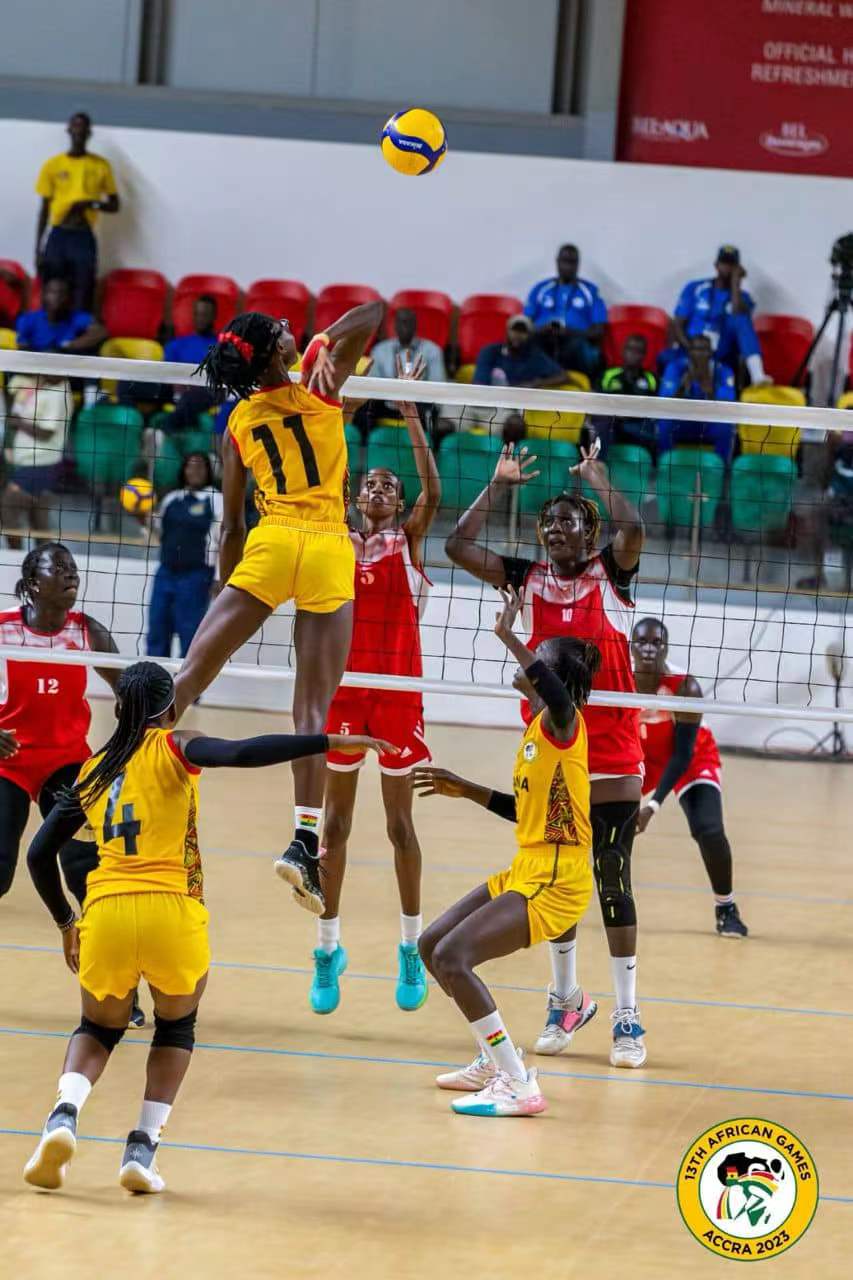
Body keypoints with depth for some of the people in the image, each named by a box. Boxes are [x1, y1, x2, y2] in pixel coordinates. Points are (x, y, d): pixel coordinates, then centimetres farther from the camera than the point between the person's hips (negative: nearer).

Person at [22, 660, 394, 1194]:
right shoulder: (174, 748, 5)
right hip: (172, 910, -3)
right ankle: (143, 1146, 10)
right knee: (176, 1028, 24)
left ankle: (65, 1114, -3)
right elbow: (240, 754, -14)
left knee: (100, 1029, 25)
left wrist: (66, 922, 32)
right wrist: (329, 742, -15)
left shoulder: (93, 771, 17)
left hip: (105, 912, 3)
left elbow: (40, 855, 19)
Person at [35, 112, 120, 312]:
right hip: (58, 237, 0)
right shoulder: (52, 165, 4)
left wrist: (93, 204, -11)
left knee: (82, 301, -4)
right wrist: (38, 248, 4)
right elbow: (44, 210, 8)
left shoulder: (101, 166, 5)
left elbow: (114, 205, 11)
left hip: (84, 238, 0)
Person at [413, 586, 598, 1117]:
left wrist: (508, 635, -30)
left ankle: (519, 1088, -20)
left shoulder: (563, 723, -13)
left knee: (453, 957, -21)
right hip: (524, 872, 10)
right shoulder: (538, 730, 15)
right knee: (432, 946, 17)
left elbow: (556, 692, -39)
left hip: (553, 883, -10)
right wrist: (468, 790, 20)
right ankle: (497, 1061, 28)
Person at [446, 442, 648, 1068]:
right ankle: (567, 999, 24)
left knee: (613, 881, -3)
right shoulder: (529, 578, 8)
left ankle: (628, 1016, 3)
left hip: (612, 755, -3)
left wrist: (597, 475, -12)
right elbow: (459, 546, 1)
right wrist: (498, 486, 0)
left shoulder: (612, 573, 0)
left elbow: (632, 531, -21)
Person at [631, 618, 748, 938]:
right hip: (639, 757, 3)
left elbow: (683, 754, -28)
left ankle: (725, 907, 0)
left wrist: (654, 804, -35)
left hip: (694, 760, -3)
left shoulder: (684, 686, -31)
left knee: (709, 830, -23)